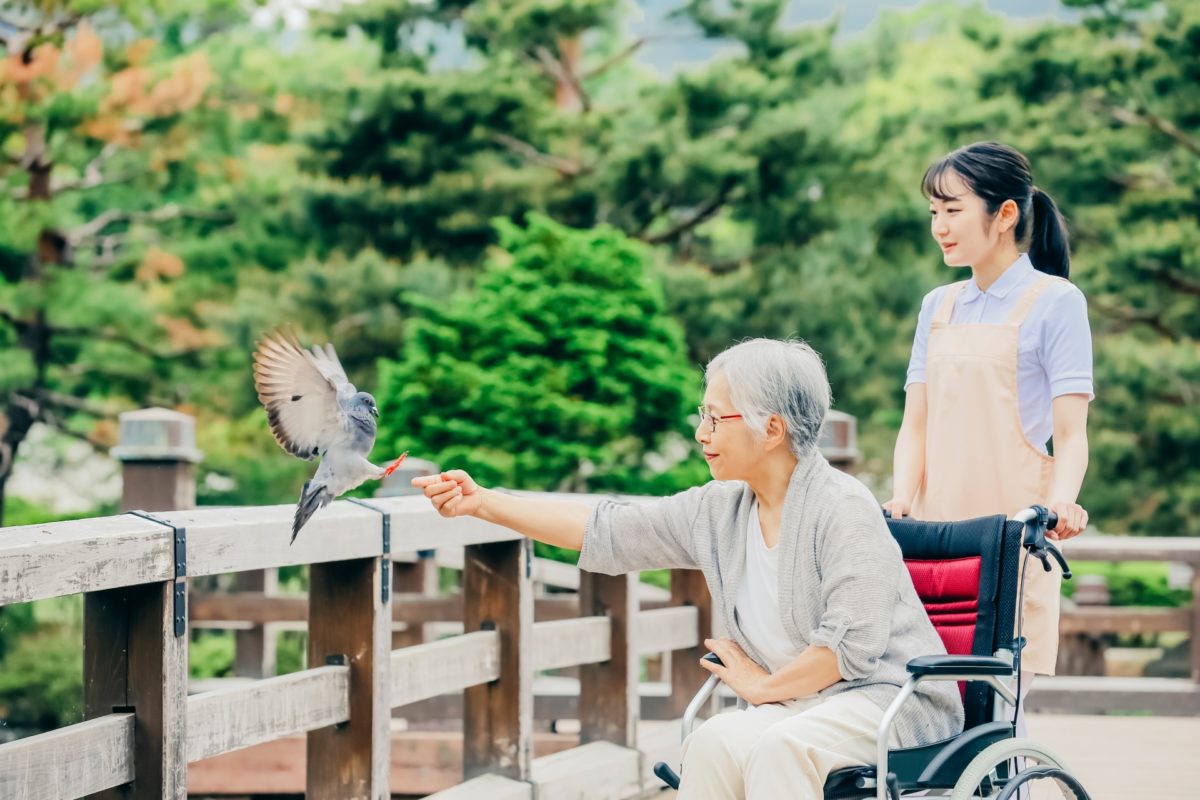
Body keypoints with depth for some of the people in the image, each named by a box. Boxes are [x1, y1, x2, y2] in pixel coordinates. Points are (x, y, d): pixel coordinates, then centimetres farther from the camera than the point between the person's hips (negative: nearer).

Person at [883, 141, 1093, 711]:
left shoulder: (1054, 301, 0)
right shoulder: (939, 307, 17)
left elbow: (1070, 432, -5)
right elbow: (916, 424, 13)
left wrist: (1061, 501, -24)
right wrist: (901, 500, -5)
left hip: (1011, 532, -5)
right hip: (937, 530, 5)